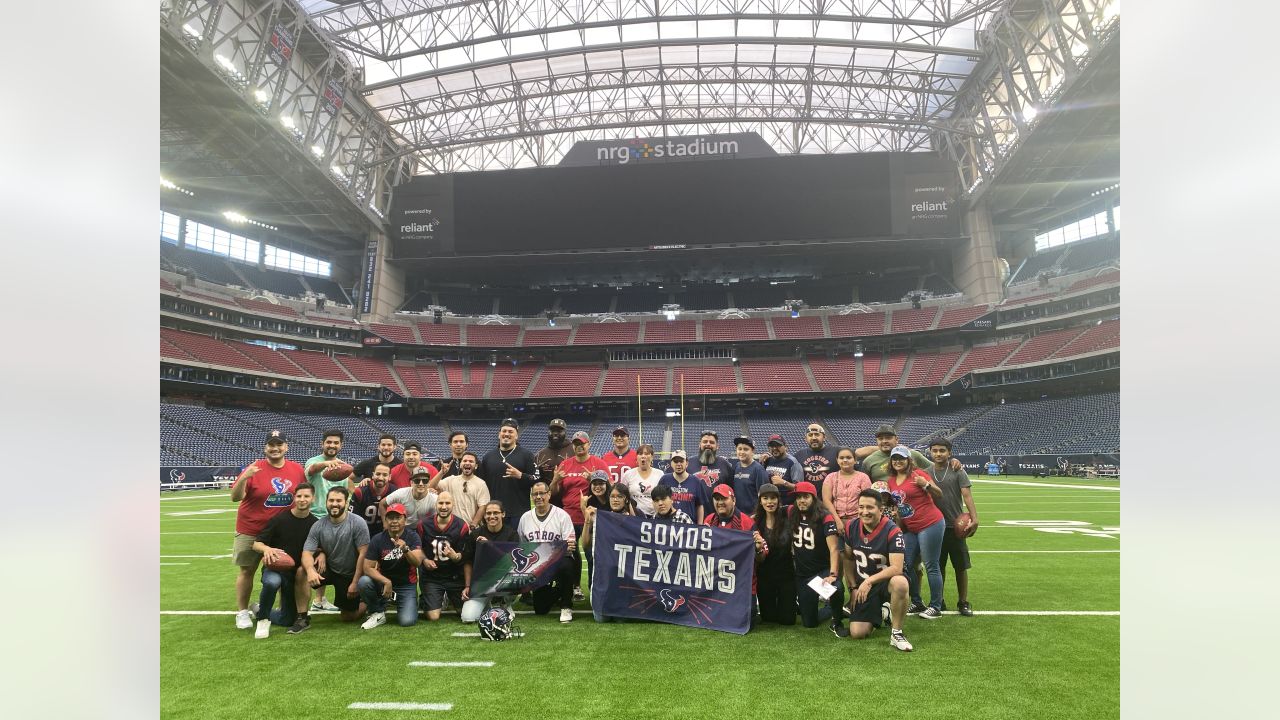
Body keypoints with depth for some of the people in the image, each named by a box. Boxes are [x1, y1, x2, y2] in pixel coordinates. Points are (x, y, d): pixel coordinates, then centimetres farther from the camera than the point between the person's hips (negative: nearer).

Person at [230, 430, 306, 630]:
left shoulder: (297, 470, -3)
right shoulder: (254, 469, -13)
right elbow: (235, 497, -16)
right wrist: (243, 478, -32)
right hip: (251, 531, -3)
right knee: (247, 570, 7)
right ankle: (242, 612, 19)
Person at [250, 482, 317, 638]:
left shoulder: (315, 524, -3)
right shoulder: (279, 519, -10)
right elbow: (256, 544, -8)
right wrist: (266, 549, -31)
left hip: (296, 572, 3)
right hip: (274, 567, -3)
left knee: (286, 621, 5)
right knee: (272, 582, -41)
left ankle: (259, 610, 36)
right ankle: (263, 619, -13)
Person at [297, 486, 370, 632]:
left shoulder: (358, 523, -19)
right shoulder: (318, 526, -10)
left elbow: (363, 554, -18)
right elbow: (307, 553, -17)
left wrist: (355, 582, -19)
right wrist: (310, 569, -39)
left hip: (350, 574, -2)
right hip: (328, 569, 3)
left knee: (348, 617, 3)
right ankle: (303, 618, -13)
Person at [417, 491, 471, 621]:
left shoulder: (462, 526, -12)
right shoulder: (425, 525, -6)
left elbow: (465, 555, -9)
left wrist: (455, 556, -31)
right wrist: (424, 560, -7)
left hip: (455, 576, 0)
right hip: (431, 577, 0)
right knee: (433, 617, -7)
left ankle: (450, 597, 36)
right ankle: (441, 600, 28)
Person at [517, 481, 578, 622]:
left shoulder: (562, 515, -6)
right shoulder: (525, 518, 6)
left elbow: (571, 545, -9)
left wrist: (570, 547, -32)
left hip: (558, 559, -4)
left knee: (566, 567, -40)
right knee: (540, 610, 2)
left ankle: (566, 607, -15)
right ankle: (554, 593, 38)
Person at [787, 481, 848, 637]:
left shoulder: (825, 518, -16)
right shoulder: (791, 514, -3)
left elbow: (834, 549, -25)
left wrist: (833, 575, -37)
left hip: (823, 570, -4)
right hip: (802, 574, 4)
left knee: (836, 588, -38)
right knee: (809, 623, 3)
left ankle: (836, 622, -8)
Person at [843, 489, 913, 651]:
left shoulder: (892, 531, -21)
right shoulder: (852, 527, -5)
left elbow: (896, 568, -26)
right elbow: (848, 559, 9)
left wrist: (869, 581, -26)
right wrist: (853, 587, 5)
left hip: (887, 581, -4)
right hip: (863, 585, 4)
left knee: (900, 583, -41)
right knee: (857, 633, -7)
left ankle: (896, 632, -18)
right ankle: (879, 613, 27)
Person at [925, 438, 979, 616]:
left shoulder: (958, 472, -3)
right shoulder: (925, 473, 5)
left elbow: (967, 495, -13)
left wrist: (974, 517, -25)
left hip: (955, 526, -2)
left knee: (961, 566, 5)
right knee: (938, 566, 11)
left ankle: (963, 602, 17)